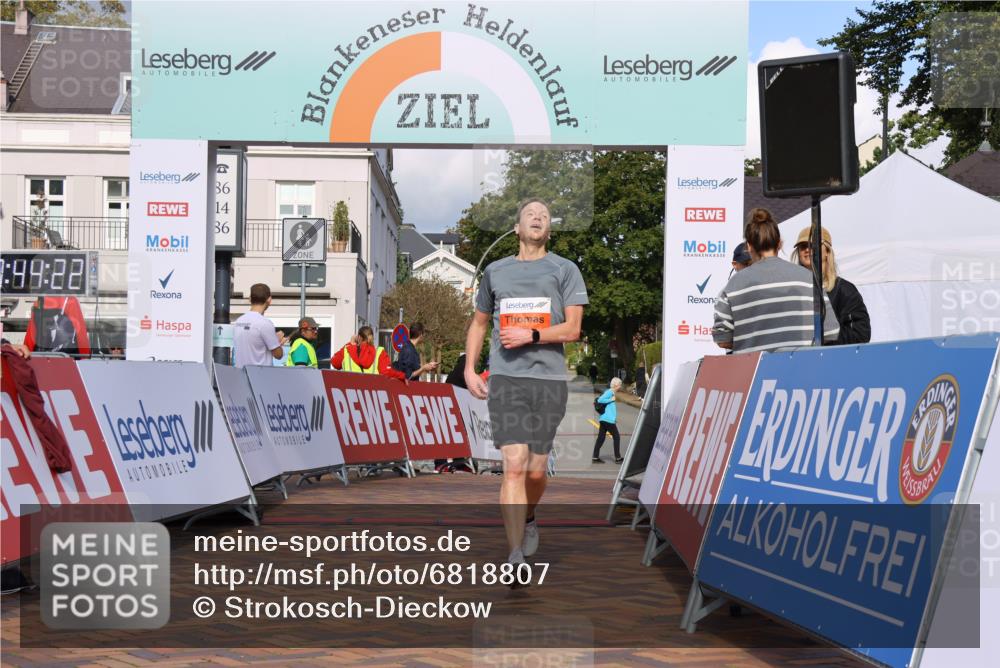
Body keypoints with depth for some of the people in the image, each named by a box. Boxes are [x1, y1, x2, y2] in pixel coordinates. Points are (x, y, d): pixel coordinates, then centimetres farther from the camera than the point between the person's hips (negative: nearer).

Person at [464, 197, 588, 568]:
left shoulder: (565, 270, 8)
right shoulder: (495, 271, 14)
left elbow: (572, 329, 0)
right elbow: (478, 323, 24)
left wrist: (530, 335, -13)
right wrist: (469, 369, 13)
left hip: (549, 378, 0)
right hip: (505, 377, 0)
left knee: (535, 470, 5)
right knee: (514, 465, -12)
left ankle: (528, 520, 37)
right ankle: (515, 556, -12)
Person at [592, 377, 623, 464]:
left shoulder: (611, 392, 16)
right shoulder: (609, 392, -12)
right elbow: (600, 400, -23)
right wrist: (611, 399, -16)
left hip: (604, 419, 9)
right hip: (609, 420, -9)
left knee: (601, 438, 8)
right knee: (616, 437, 0)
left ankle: (595, 457, 8)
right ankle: (618, 458, 5)